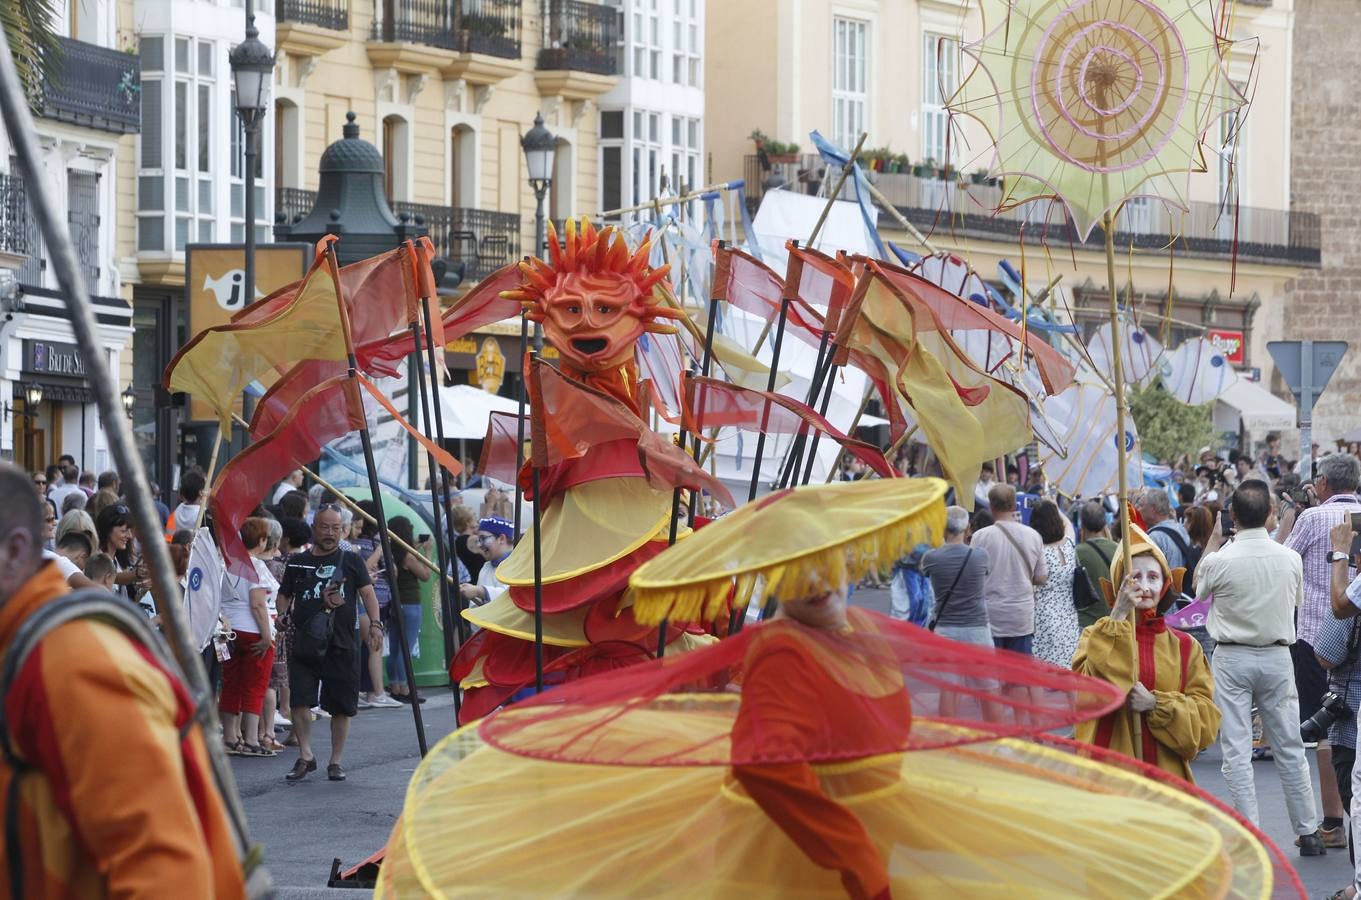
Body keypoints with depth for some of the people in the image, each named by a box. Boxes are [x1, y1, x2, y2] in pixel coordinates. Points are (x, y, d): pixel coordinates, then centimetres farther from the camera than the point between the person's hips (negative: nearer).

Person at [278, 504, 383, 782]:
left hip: (342, 644, 0)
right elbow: (284, 597, 14)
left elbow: (367, 593, -1)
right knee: (300, 699, -10)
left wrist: (374, 624, -15)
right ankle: (305, 756, 0)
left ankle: (336, 760, 16)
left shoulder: (350, 561, 7)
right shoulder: (298, 562, 11)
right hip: (304, 642, 0)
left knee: (342, 705, 4)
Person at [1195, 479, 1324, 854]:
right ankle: (1308, 832, 16)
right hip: (1277, 655, 3)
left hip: (1232, 658, -2)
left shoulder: (1220, 560, -14)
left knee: (1236, 751, 1)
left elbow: (1199, 582, 8)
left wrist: (1216, 536, 16)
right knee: (1290, 749, 11)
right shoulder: (1289, 559, -7)